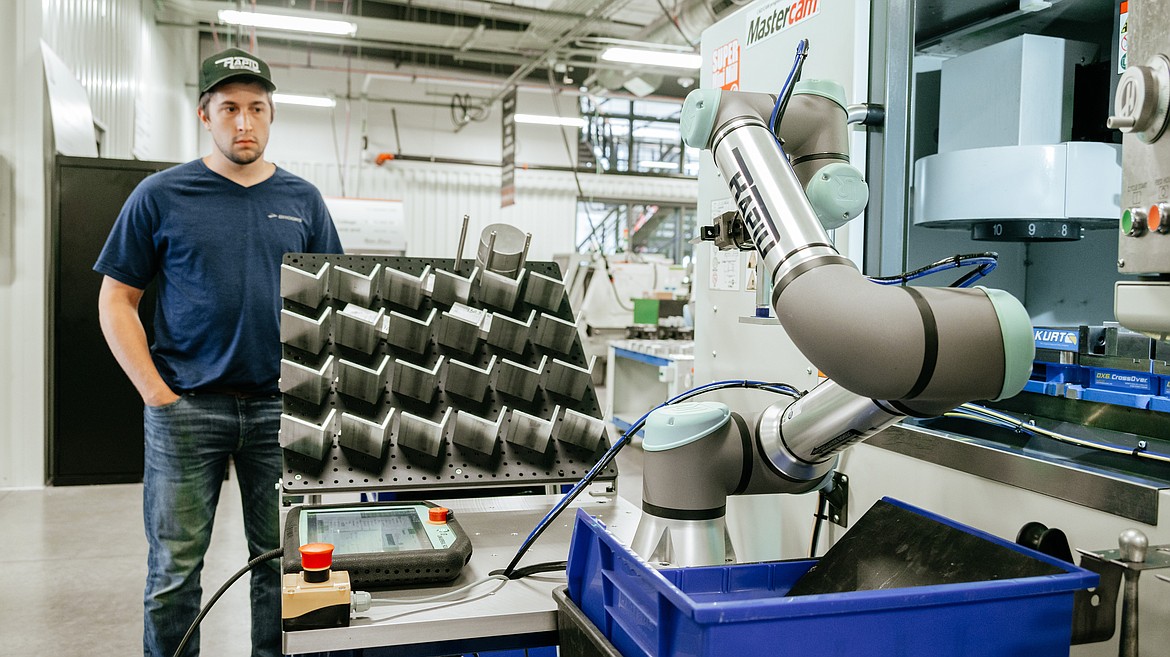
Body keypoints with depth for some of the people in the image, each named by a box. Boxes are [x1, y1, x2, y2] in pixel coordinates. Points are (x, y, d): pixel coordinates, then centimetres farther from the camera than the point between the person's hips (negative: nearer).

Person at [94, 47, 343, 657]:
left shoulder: (302, 200, 8)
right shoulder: (161, 195, 1)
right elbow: (117, 299, 2)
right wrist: (157, 393, -7)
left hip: (280, 405, 2)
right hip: (187, 406, -2)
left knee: (281, 560, 10)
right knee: (175, 567, 5)